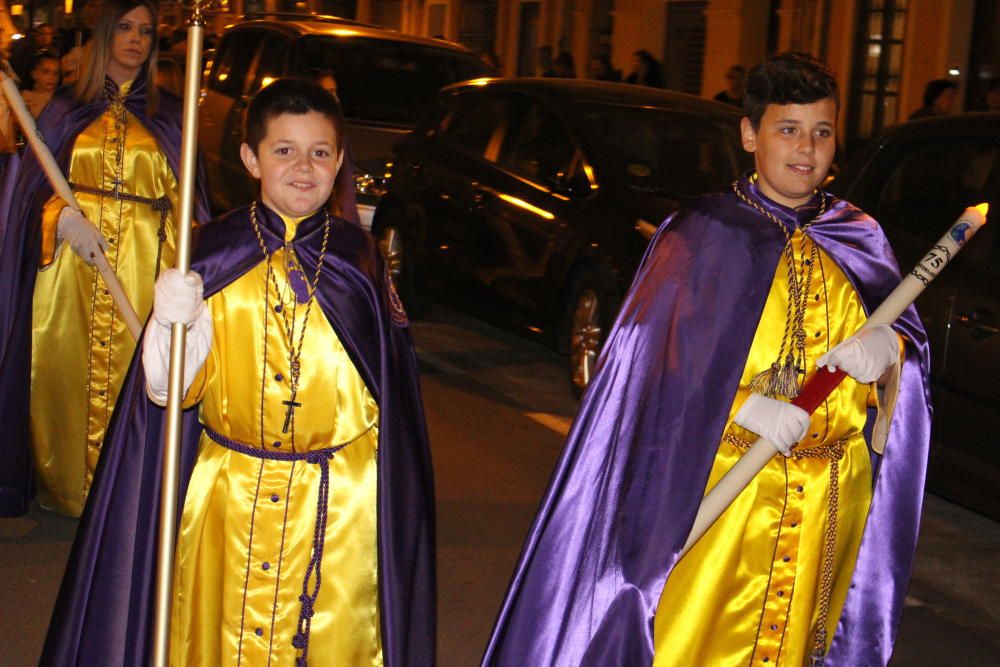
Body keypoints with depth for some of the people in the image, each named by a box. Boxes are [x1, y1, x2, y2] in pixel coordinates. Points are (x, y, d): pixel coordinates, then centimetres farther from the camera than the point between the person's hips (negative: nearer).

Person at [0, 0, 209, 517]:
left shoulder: (169, 116, 11)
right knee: (68, 370, 1)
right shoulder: (66, 110, 11)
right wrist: (65, 220, -13)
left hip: (144, 266, 0)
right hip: (71, 258, 1)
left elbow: (184, 198, 9)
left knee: (132, 373, -4)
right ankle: (65, 487, 14)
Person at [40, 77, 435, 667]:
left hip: (340, 503, 1)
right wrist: (171, 320, -26)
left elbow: (389, 386, 9)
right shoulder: (214, 256, -3)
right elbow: (169, 386, -7)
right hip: (230, 495, 0)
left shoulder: (358, 257, 1)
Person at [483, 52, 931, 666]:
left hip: (831, 497, 4)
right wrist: (741, 405, -23)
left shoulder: (861, 240, 8)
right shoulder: (703, 233, -4)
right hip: (717, 480, -3)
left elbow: (908, 328, 9)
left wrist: (890, 347, -15)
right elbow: (654, 355, -9)